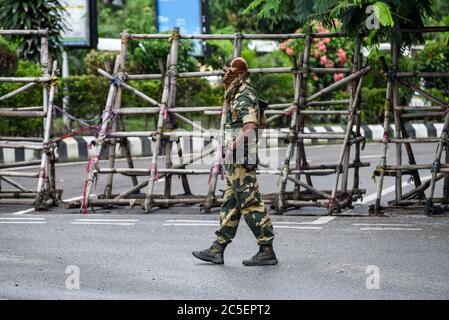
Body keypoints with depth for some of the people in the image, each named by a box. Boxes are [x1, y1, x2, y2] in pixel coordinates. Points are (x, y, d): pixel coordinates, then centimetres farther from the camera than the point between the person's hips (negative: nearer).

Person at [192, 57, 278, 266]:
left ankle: (267, 251, -5)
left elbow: (250, 127, -26)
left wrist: (234, 147, -31)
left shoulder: (245, 97, -13)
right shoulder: (235, 96, 19)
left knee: (250, 203, -8)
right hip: (234, 162, 11)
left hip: (241, 161, -11)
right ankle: (217, 250, 13)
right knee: (230, 204, 10)